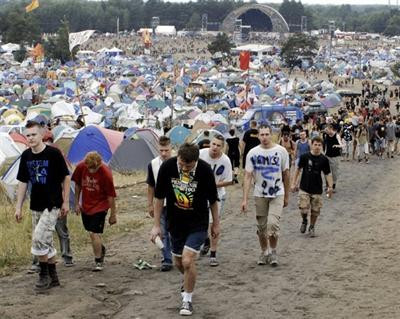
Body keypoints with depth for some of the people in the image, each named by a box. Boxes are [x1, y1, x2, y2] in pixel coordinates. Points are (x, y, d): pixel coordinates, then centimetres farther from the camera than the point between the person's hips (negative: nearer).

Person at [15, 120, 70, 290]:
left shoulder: (53, 153, -12)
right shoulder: (26, 156, 3)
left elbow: (66, 177, -4)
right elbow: (23, 182, 10)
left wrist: (65, 202, -4)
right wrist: (18, 207, 9)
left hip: (52, 205, -6)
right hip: (35, 206, 6)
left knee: (39, 238, -16)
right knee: (46, 242, 12)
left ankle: (44, 274, 0)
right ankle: (53, 277, 23)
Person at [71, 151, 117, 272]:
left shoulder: (106, 173, -24)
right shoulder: (81, 167, -13)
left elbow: (111, 195, -15)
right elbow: (77, 185, 5)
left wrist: (113, 214, -10)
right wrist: (77, 203, 8)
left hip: (99, 206, -5)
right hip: (85, 205, 5)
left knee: (94, 233, -11)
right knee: (91, 231, 19)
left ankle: (98, 261, 5)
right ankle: (101, 249, 47)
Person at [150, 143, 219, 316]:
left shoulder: (205, 169, -19)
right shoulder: (167, 167, -16)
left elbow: (212, 199, -4)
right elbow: (159, 197, -4)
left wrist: (216, 223, 5)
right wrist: (156, 225, -3)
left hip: (198, 224, -3)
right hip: (175, 223, 3)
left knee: (187, 261, -15)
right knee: (179, 263, 16)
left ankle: (187, 300, 6)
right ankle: (188, 282, 50)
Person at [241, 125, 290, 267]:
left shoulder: (281, 151, -4)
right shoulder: (253, 153, -5)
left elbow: (286, 174, 4)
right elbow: (248, 176, -7)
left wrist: (286, 196, 8)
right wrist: (244, 199, -14)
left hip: (277, 194, -1)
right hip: (260, 195, 1)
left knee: (272, 223, -15)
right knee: (261, 227, 9)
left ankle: (273, 251, 6)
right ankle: (264, 252, 29)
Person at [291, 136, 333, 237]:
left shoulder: (324, 159, -4)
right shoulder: (305, 157, -6)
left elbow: (328, 174, 2)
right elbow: (298, 169, 5)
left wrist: (330, 186, -9)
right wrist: (294, 183, 6)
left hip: (317, 190, 1)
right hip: (304, 188, -1)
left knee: (315, 211, 6)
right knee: (303, 209, -9)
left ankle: (312, 227, 29)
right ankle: (304, 221, 22)